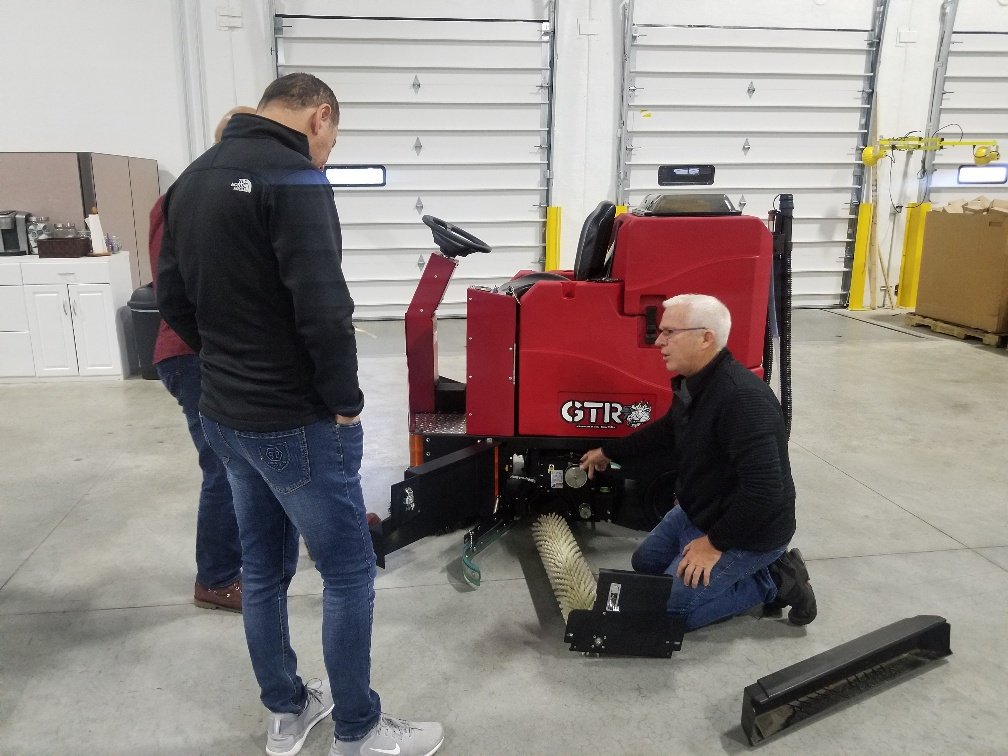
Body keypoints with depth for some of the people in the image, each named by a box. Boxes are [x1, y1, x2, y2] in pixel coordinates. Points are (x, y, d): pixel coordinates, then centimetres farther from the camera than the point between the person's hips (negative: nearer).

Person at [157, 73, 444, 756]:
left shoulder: (194, 178, 11)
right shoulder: (293, 176, -17)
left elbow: (175, 300, 14)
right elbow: (322, 307, -25)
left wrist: (229, 362, 16)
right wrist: (346, 401, -13)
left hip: (224, 415, 9)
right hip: (296, 422, -9)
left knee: (263, 568, 19)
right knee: (349, 573, 7)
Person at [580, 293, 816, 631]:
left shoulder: (743, 398, -33)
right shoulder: (692, 382, -2)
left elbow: (764, 489, -35)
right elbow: (666, 431, 19)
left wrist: (714, 543, -24)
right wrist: (608, 452, 25)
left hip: (747, 532, -9)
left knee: (668, 609, -9)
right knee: (645, 563, 21)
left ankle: (773, 581, 4)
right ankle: (760, 568, 16)